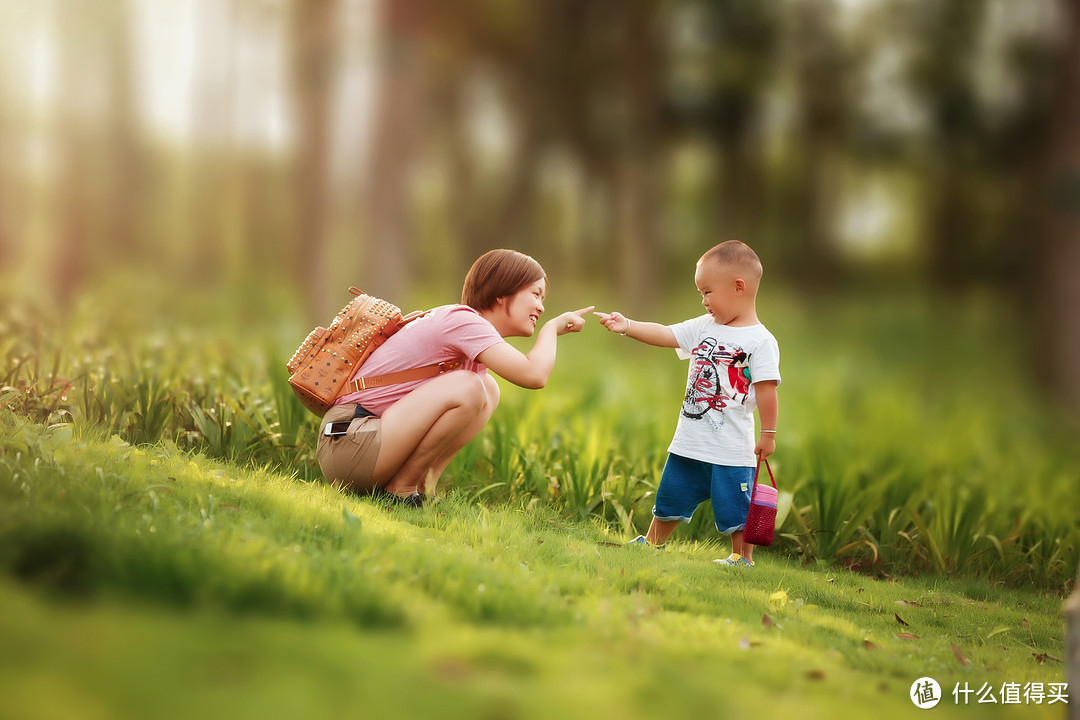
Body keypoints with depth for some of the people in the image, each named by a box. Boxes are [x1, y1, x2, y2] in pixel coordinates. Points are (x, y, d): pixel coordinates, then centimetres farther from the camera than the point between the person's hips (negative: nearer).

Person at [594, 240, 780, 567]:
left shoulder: (760, 341, -13)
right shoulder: (705, 327, 7)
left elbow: (766, 390, -13)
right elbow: (665, 334, 3)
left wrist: (768, 434, -13)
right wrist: (628, 326, -8)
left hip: (731, 448, -6)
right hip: (689, 441, 6)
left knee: (734, 506, 0)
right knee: (670, 497, 19)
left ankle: (743, 556, 15)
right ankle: (652, 541, 34)